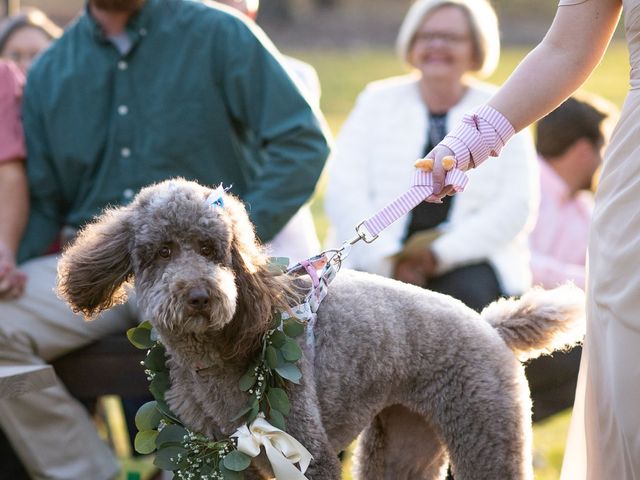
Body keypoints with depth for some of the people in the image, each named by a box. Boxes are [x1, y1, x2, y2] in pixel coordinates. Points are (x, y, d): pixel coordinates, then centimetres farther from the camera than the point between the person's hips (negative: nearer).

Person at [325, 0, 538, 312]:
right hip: (377, 260, 1)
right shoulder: (377, 102, 13)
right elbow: (344, 192, 2)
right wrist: (387, 261, -13)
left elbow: (517, 206, 0)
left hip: (467, 261, 0)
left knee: (469, 294, -32)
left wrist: (441, 254, -12)